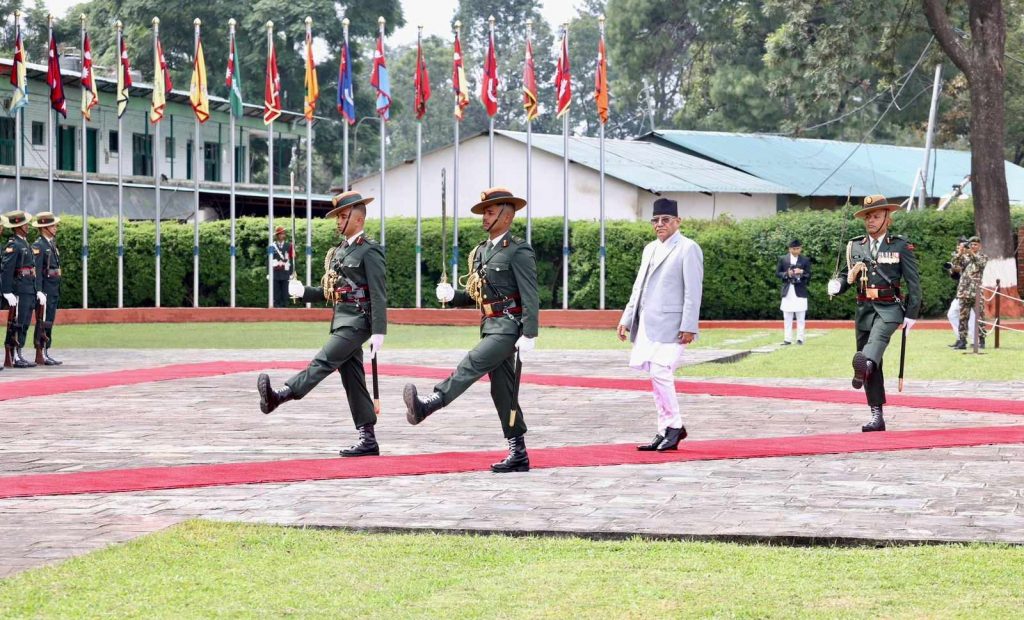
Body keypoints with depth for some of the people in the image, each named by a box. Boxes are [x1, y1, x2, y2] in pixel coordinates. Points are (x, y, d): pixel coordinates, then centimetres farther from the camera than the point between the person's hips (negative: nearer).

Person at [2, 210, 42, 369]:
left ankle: (19, 355, 15)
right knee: (17, 324, -7)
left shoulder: (26, 244, 18)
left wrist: (38, 290, 18)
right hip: (19, 292, -9)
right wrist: (7, 293, -24)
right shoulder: (13, 245, -11)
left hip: (30, 291, 9)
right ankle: (15, 357, -5)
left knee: (24, 324, 11)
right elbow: (6, 269, -19)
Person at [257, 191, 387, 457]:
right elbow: (329, 291, 22)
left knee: (323, 362, -19)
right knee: (352, 380, 6)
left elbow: (379, 295, -14)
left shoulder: (369, 251, -8)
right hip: (342, 320, 9)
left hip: (357, 322, -9)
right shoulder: (339, 251, 18)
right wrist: (303, 292, 4)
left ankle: (279, 396, -32)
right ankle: (368, 439, 8)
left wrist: (379, 332, -20)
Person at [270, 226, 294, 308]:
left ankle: (284, 307, 2)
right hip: (275, 273, 0)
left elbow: (291, 260, 6)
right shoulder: (272, 246, 5)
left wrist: (291, 273, 0)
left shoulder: (288, 245, 7)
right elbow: (269, 260, 6)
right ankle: (276, 307, 2)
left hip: (285, 273, 0)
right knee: (276, 293, 0)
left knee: (285, 293, 0)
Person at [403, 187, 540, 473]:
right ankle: (518, 455, 10)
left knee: (472, 363, -24)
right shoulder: (481, 251, 16)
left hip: (509, 328, -9)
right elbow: (475, 296, 21)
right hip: (491, 328, 9)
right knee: (502, 390, 7)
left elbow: (530, 297, -15)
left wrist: (529, 335, -22)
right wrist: (452, 295, 2)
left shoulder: (518, 251, -9)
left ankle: (427, 405, -37)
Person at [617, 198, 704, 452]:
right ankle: (666, 432, 12)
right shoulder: (650, 249, 20)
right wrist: (626, 320, 15)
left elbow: (693, 291, -9)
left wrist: (688, 327, -16)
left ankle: (675, 426, -2)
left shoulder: (688, 249, -3)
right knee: (657, 377, 7)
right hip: (647, 324, 7)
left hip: (670, 325, -7)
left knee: (660, 373, -15)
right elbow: (638, 288, 22)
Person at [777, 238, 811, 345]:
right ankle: (787, 339, 4)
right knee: (787, 317, 2)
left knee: (801, 318, 0)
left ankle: (800, 338, 3)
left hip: (800, 292, -1)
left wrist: (802, 272, -17)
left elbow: (809, 276, 4)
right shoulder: (783, 259, 7)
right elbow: (777, 273, 7)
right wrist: (786, 274, -12)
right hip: (787, 292, 1)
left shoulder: (805, 260, 5)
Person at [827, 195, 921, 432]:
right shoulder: (855, 246, 11)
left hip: (889, 308, -4)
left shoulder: (900, 246, 1)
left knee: (878, 336, -36)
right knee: (873, 367, 5)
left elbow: (913, 282, 1)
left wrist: (911, 314, -4)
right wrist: (837, 285, -5)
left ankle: (864, 363, -67)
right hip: (864, 309, 4)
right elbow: (847, 275, 19)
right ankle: (877, 416, 10)